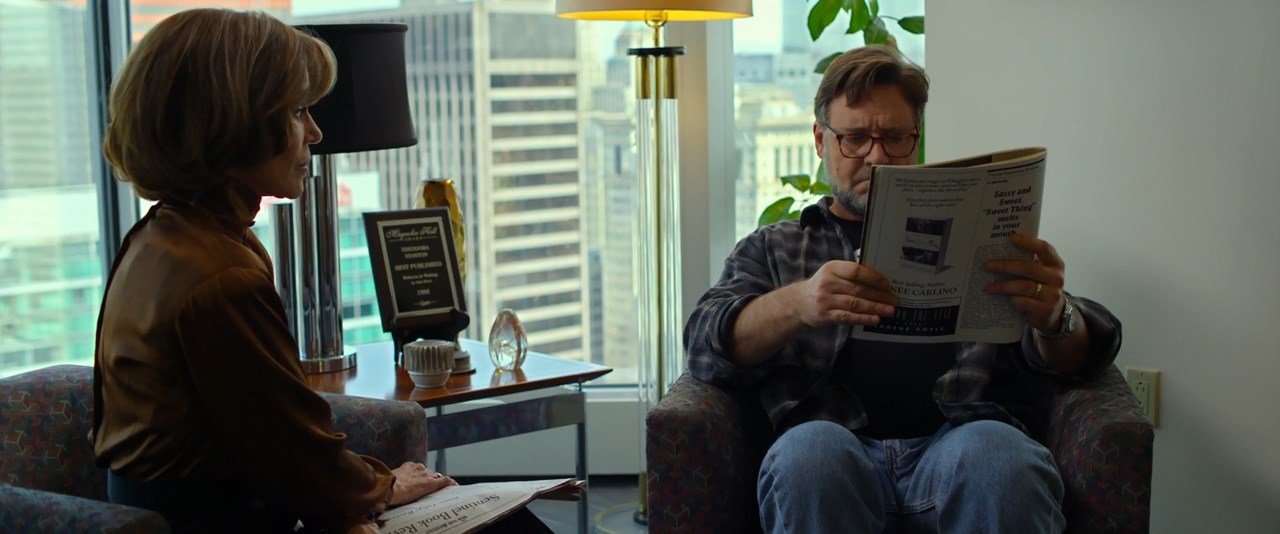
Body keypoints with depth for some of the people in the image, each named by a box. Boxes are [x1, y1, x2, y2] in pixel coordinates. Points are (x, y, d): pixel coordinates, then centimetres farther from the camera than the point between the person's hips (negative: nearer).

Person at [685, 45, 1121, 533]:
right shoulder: (772, 249, 25)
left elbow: (1080, 355, 16)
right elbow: (707, 344, 7)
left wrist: (1054, 317, -11)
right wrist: (797, 303, -16)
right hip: (838, 446, 0)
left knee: (994, 454, -35)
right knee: (809, 449, -36)